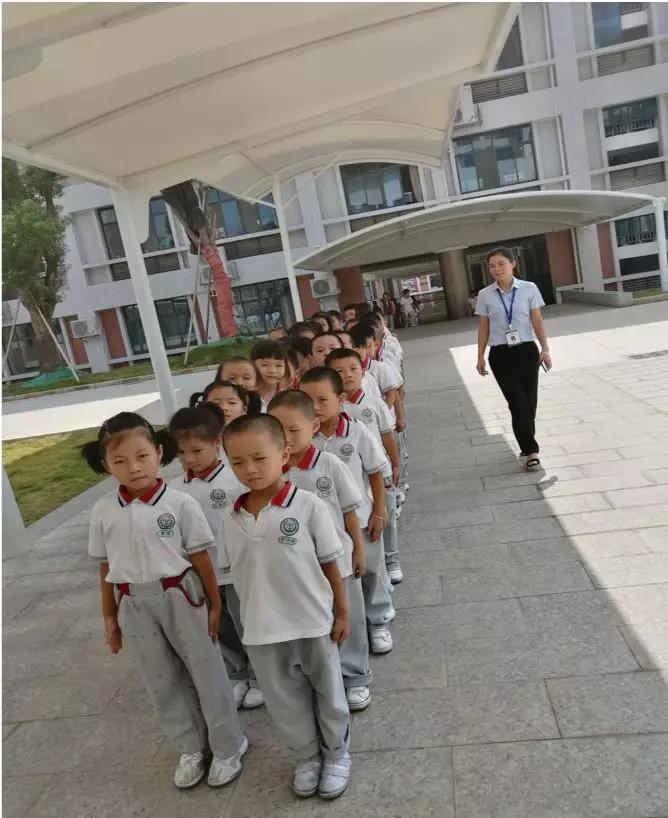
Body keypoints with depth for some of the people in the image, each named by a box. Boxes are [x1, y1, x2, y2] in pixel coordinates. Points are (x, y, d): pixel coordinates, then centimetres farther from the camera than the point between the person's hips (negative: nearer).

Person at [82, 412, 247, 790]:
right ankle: (192, 748, 39)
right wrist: (110, 617, 10)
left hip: (181, 597, -3)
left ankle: (228, 746, 33)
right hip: (135, 606, 4)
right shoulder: (103, 511, -4)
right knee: (162, 680, 18)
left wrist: (215, 605, -4)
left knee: (206, 671, 10)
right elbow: (106, 568, 5)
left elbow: (200, 558, -8)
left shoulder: (179, 502, -15)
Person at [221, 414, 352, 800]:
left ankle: (337, 754, 46)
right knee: (286, 703, 22)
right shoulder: (233, 519, -6)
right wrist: (251, 617, 9)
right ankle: (308, 757, 47)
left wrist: (342, 613, -3)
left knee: (328, 695, 20)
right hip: (262, 632, 3)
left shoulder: (308, 506, -18)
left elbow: (330, 563, -9)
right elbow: (234, 573, 4)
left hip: (313, 624, -3)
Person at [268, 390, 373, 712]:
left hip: (337, 558, -1)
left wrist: (358, 550, 1)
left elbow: (349, 510, -4)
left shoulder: (330, 464, -14)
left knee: (346, 621, 16)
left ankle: (355, 677, 37)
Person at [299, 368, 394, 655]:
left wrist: (378, 513, -5)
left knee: (370, 571, 16)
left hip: (359, 517, -1)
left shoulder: (358, 433, -15)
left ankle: (379, 622, 38)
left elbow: (375, 474, -6)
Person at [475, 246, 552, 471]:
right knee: (518, 403, -4)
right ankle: (531, 451, 4)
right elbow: (483, 327, 5)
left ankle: (527, 445, 26)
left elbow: (537, 321, 0)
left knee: (529, 401, 6)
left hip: (526, 351, 1)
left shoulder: (529, 289, -1)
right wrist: (480, 356, 5)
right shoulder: (485, 295, 1)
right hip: (500, 354, 0)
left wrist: (545, 349, -6)